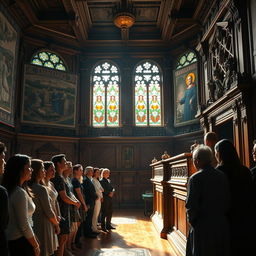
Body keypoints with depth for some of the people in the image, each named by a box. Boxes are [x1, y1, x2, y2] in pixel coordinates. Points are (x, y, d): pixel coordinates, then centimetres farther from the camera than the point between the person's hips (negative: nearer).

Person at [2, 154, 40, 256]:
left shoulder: (12, 190, 7)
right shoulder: (20, 193, -22)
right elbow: (24, 226, -21)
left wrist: (35, 240, 12)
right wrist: (36, 246, -9)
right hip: (20, 242, -9)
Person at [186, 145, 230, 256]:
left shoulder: (195, 178, -15)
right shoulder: (223, 176, 1)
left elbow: (191, 205, -16)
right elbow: (228, 202, 4)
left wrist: (192, 221, 1)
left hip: (203, 227, -5)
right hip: (223, 226, 5)